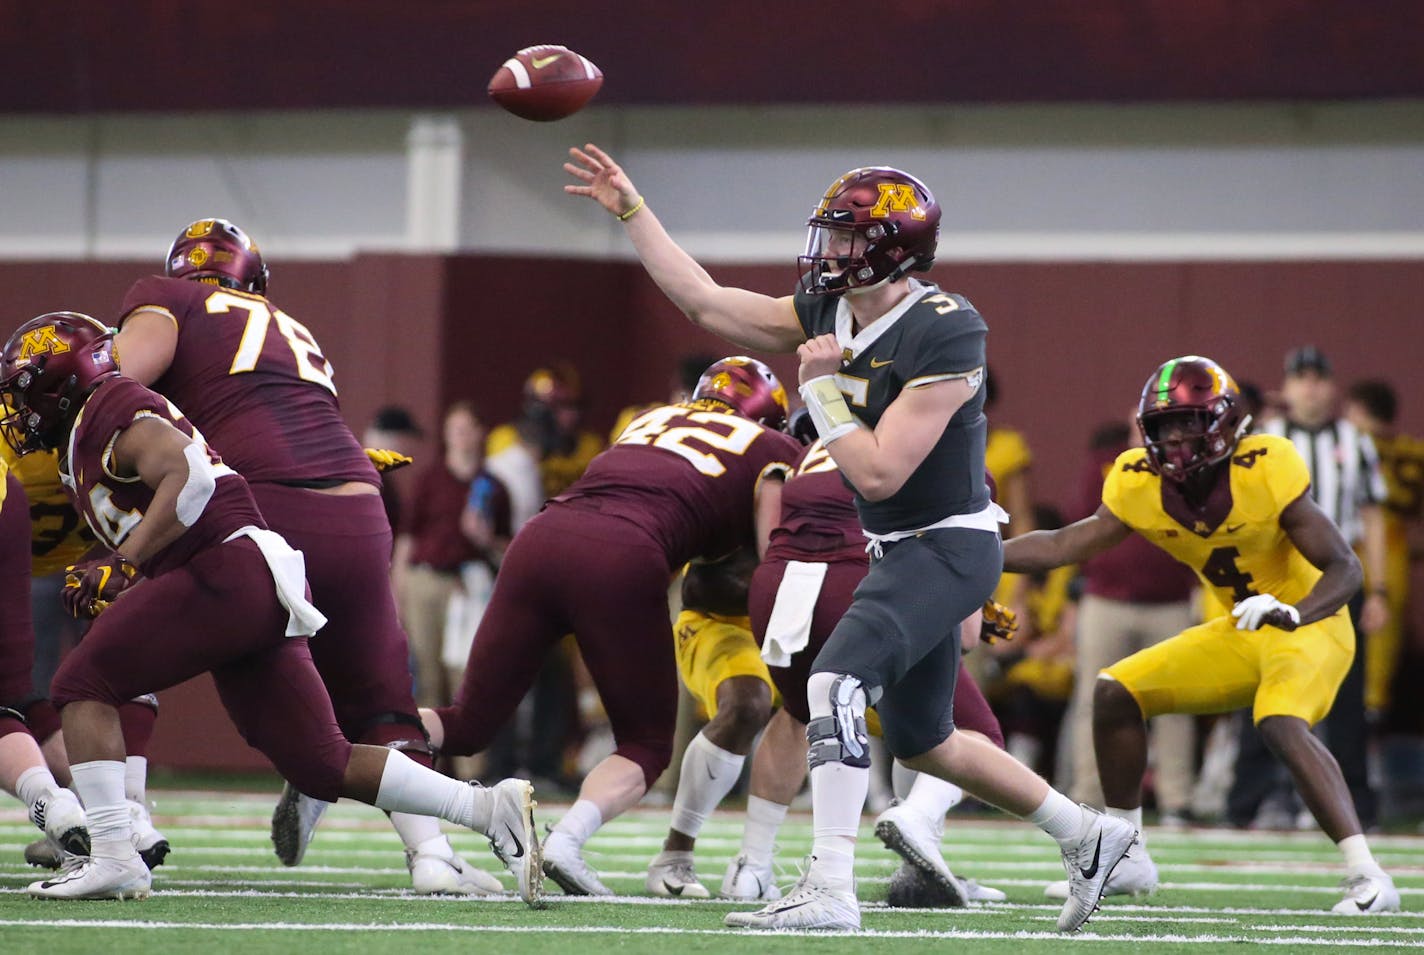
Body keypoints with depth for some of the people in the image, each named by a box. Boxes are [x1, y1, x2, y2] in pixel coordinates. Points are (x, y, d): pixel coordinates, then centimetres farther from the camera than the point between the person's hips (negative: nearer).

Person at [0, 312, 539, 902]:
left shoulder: (110, 409, -1)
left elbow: (188, 476, -17)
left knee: (84, 684, -6)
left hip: (228, 570, -10)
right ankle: (490, 810, 1)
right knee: (322, 767, 6)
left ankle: (111, 857, -14)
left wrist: (121, 564, -16)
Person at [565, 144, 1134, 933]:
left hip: (948, 545, -10)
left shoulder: (941, 336, -23)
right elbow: (706, 304, 8)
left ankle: (830, 889, -30)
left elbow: (878, 474, -25)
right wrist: (631, 210, 6)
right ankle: (1088, 836, 32)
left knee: (836, 681, -26)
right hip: (903, 548, 10)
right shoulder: (827, 314, 1)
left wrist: (822, 388, -18)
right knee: (920, 740, 17)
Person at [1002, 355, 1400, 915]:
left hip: (1309, 623, -7)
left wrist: (1293, 613, -42)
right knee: (1116, 692, 1)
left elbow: (1344, 568, -23)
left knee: (1281, 725, -34)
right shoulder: (1141, 486, -7)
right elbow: (1065, 546, 0)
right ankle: (1126, 861, 13)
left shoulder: (1266, 471, -24)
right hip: (1240, 634, 7)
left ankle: (1366, 877, -36)